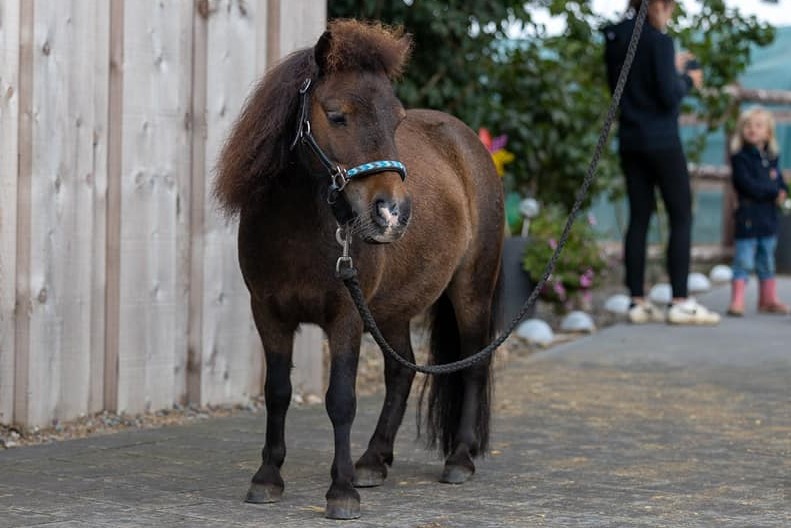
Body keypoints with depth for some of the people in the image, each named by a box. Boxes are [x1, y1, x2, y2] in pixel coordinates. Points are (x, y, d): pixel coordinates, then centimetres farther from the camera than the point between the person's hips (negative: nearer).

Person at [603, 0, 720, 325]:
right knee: (681, 217, -1)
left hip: (630, 140, 7)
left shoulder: (615, 40, 8)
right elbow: (669, 95, -17)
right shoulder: (659, 41, -14)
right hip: (662, 140, -7)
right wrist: (688, 79, 3)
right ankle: (680, 302, -4)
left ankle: (637, 301, 7)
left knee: (639, 218, 9)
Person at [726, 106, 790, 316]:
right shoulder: (740, 157, -7)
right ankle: (737, 302, -8)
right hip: (747, 217, -6)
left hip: (768, 218, 6)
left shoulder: (772, 158, 12)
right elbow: (748, 185, -17)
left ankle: (768, 300, 24)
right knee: (744, 261, -9)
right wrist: (774, 190, -14)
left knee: (767, 262, 15)